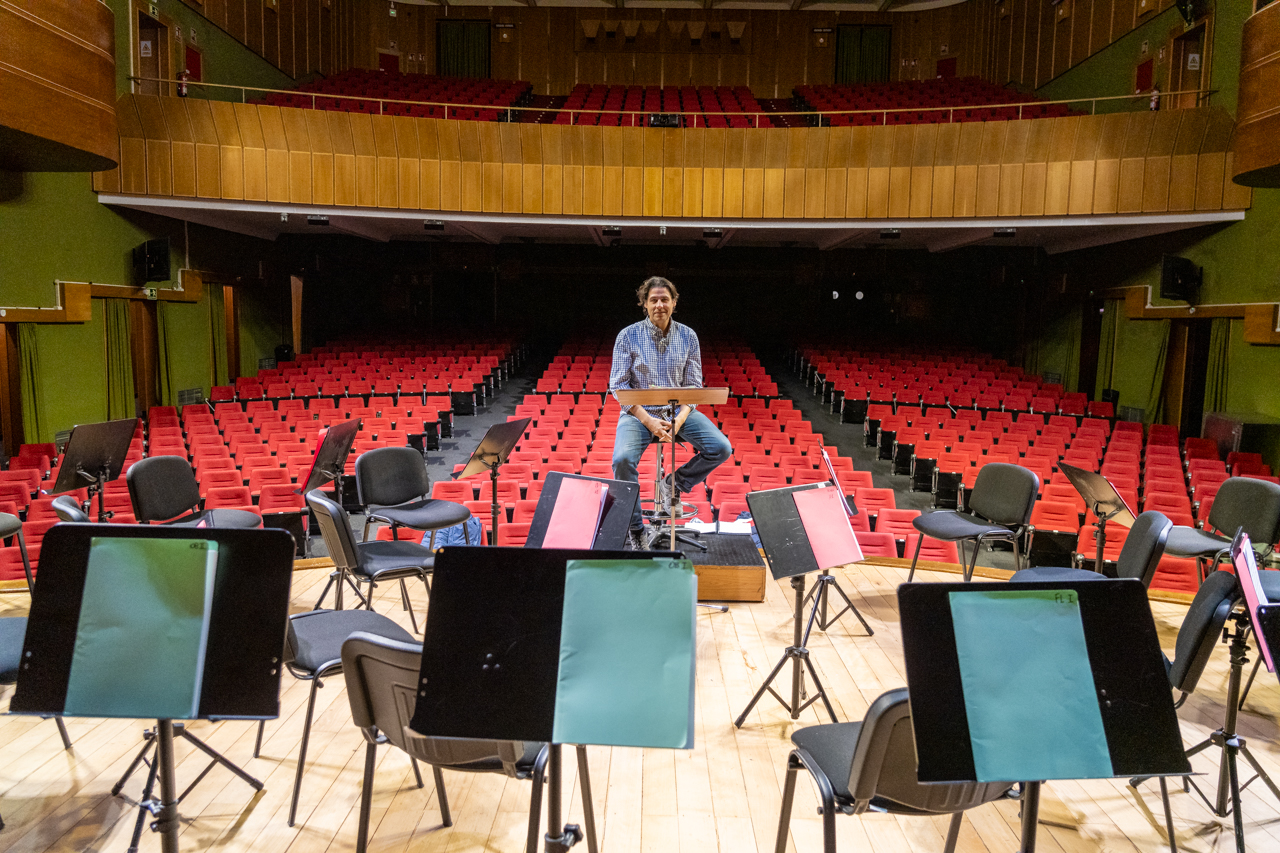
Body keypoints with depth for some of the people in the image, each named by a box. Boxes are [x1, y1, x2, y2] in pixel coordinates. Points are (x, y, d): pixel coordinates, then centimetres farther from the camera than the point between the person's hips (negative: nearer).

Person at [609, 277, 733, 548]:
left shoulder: (688, 336, 3)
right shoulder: (628, 336, -4)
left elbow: (694, 385, 4)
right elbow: (619, 386, -6)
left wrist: (680, 419, -15)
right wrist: (648, 421, -18)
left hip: (678, 411, 3)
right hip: (639, 412, -2)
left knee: (721, 448, -18)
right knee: (622, 459, -29)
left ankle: (674, 484, 5)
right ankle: (636, 529, -9)